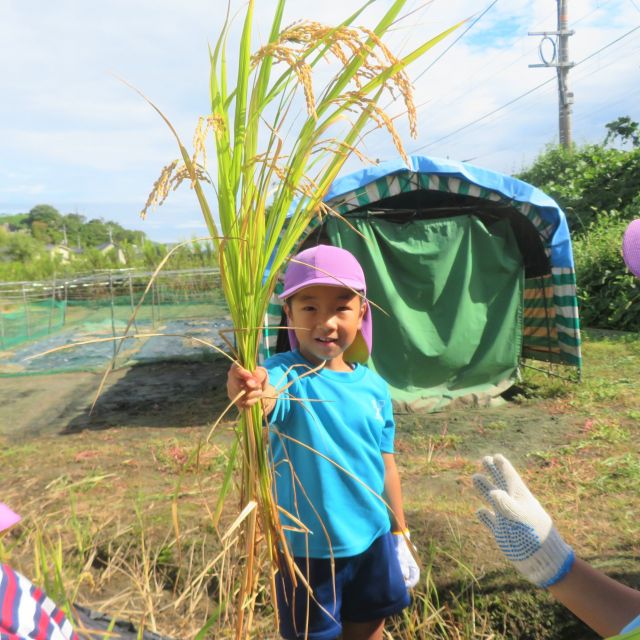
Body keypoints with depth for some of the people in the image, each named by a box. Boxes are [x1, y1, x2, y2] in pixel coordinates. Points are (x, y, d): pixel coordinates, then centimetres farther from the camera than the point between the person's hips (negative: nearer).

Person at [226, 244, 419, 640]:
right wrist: (254, 392, -66)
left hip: (373, 540, 5)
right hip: (308, 549, -4)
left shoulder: (374, 386, -4)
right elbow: (270, 396, -44)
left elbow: (386, 466, 6)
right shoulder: (286, 375, -19)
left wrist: (400, 533, 13)